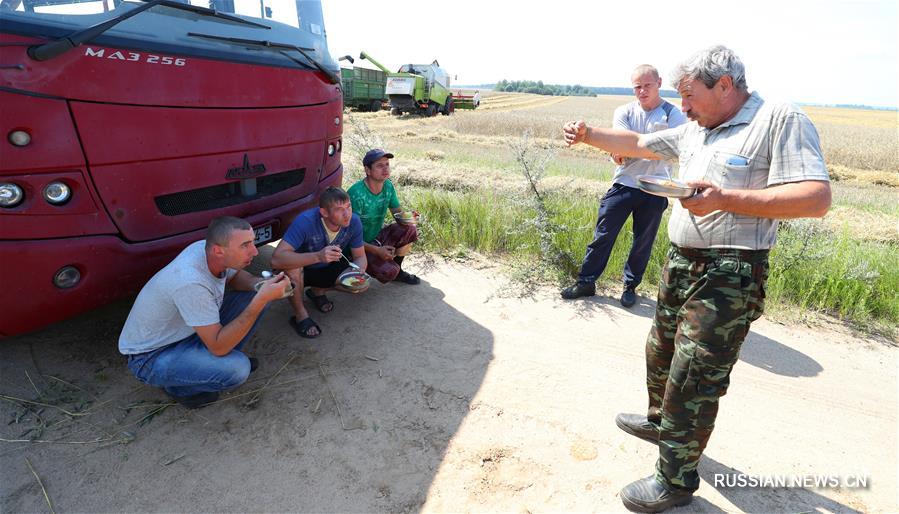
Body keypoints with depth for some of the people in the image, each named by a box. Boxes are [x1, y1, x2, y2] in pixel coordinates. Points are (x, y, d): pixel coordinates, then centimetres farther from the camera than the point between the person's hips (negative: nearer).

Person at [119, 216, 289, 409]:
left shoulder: (207, 248, -15)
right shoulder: (191, 282, -37)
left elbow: (236, 277, 7)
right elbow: (219, 347, -33)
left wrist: (261, 284, -17)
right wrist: (262, 299, -37)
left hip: (186, 331, 8)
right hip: (151, 356, -7)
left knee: (254, 297, -5)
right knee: (237, 369, -30)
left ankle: (228, 358, 12)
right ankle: (178, 387, 1)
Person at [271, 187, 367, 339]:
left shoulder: (354, 222, -22)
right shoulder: (305, 221, -35)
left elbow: (360, 257, -8)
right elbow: (276, 259, -44)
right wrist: (318, 256, -56)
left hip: (327, 269, 4)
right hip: (301, 270, -4)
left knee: (363, 284, -15)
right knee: (291, 266, -37)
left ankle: (317, 291, 13)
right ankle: (300, 315, -11)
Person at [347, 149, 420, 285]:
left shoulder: (388, 186, -6)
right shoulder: (357, 194, -28)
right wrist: (376, 250, -29)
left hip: (378, 235, 7)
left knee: (410, 230, -12)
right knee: (389, 271, -28)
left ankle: (397, 270, 9)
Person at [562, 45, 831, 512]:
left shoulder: (781, 120, -11)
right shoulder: (695, 130, 12)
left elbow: (817, 199, -20)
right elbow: (636, 144, 21)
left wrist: (726, 199, -27)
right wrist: (588, 135, 11)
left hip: (729, 277, -8)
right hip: (680, 263, 8)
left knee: (693, 377, -3)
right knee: (661, 352, 21)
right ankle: (660, 421, 45)